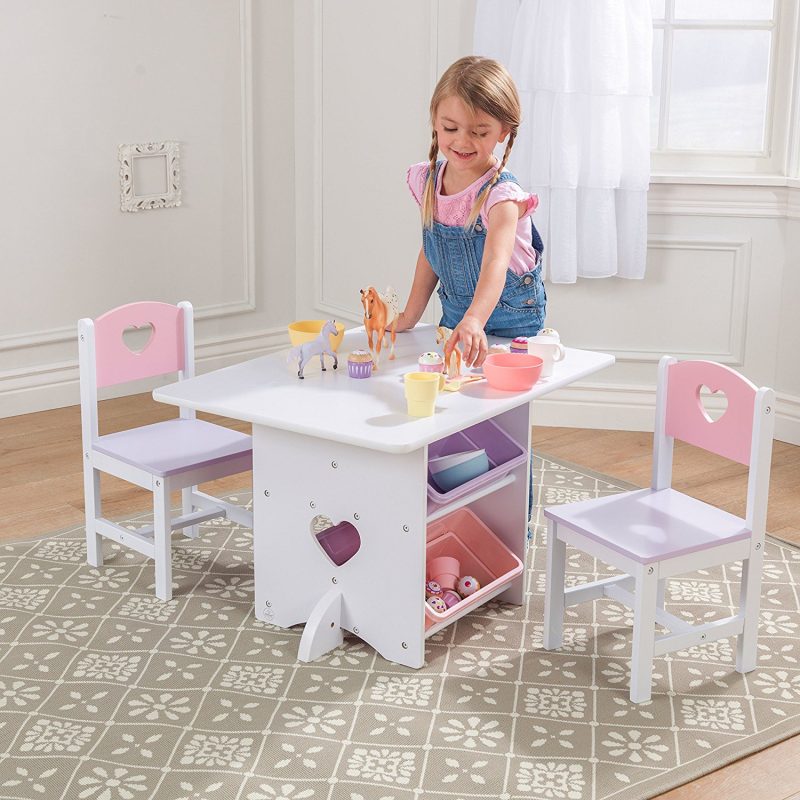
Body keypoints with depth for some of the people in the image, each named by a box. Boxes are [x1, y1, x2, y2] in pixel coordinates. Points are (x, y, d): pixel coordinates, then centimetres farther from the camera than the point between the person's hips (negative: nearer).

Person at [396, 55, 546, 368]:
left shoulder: (501, 194, -23)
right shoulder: (427, 180, -3)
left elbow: (495, 263, -39)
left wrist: (474, 321, -56)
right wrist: (408, 317, 5)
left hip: (510, 323, -5)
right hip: (454, 315, 5)